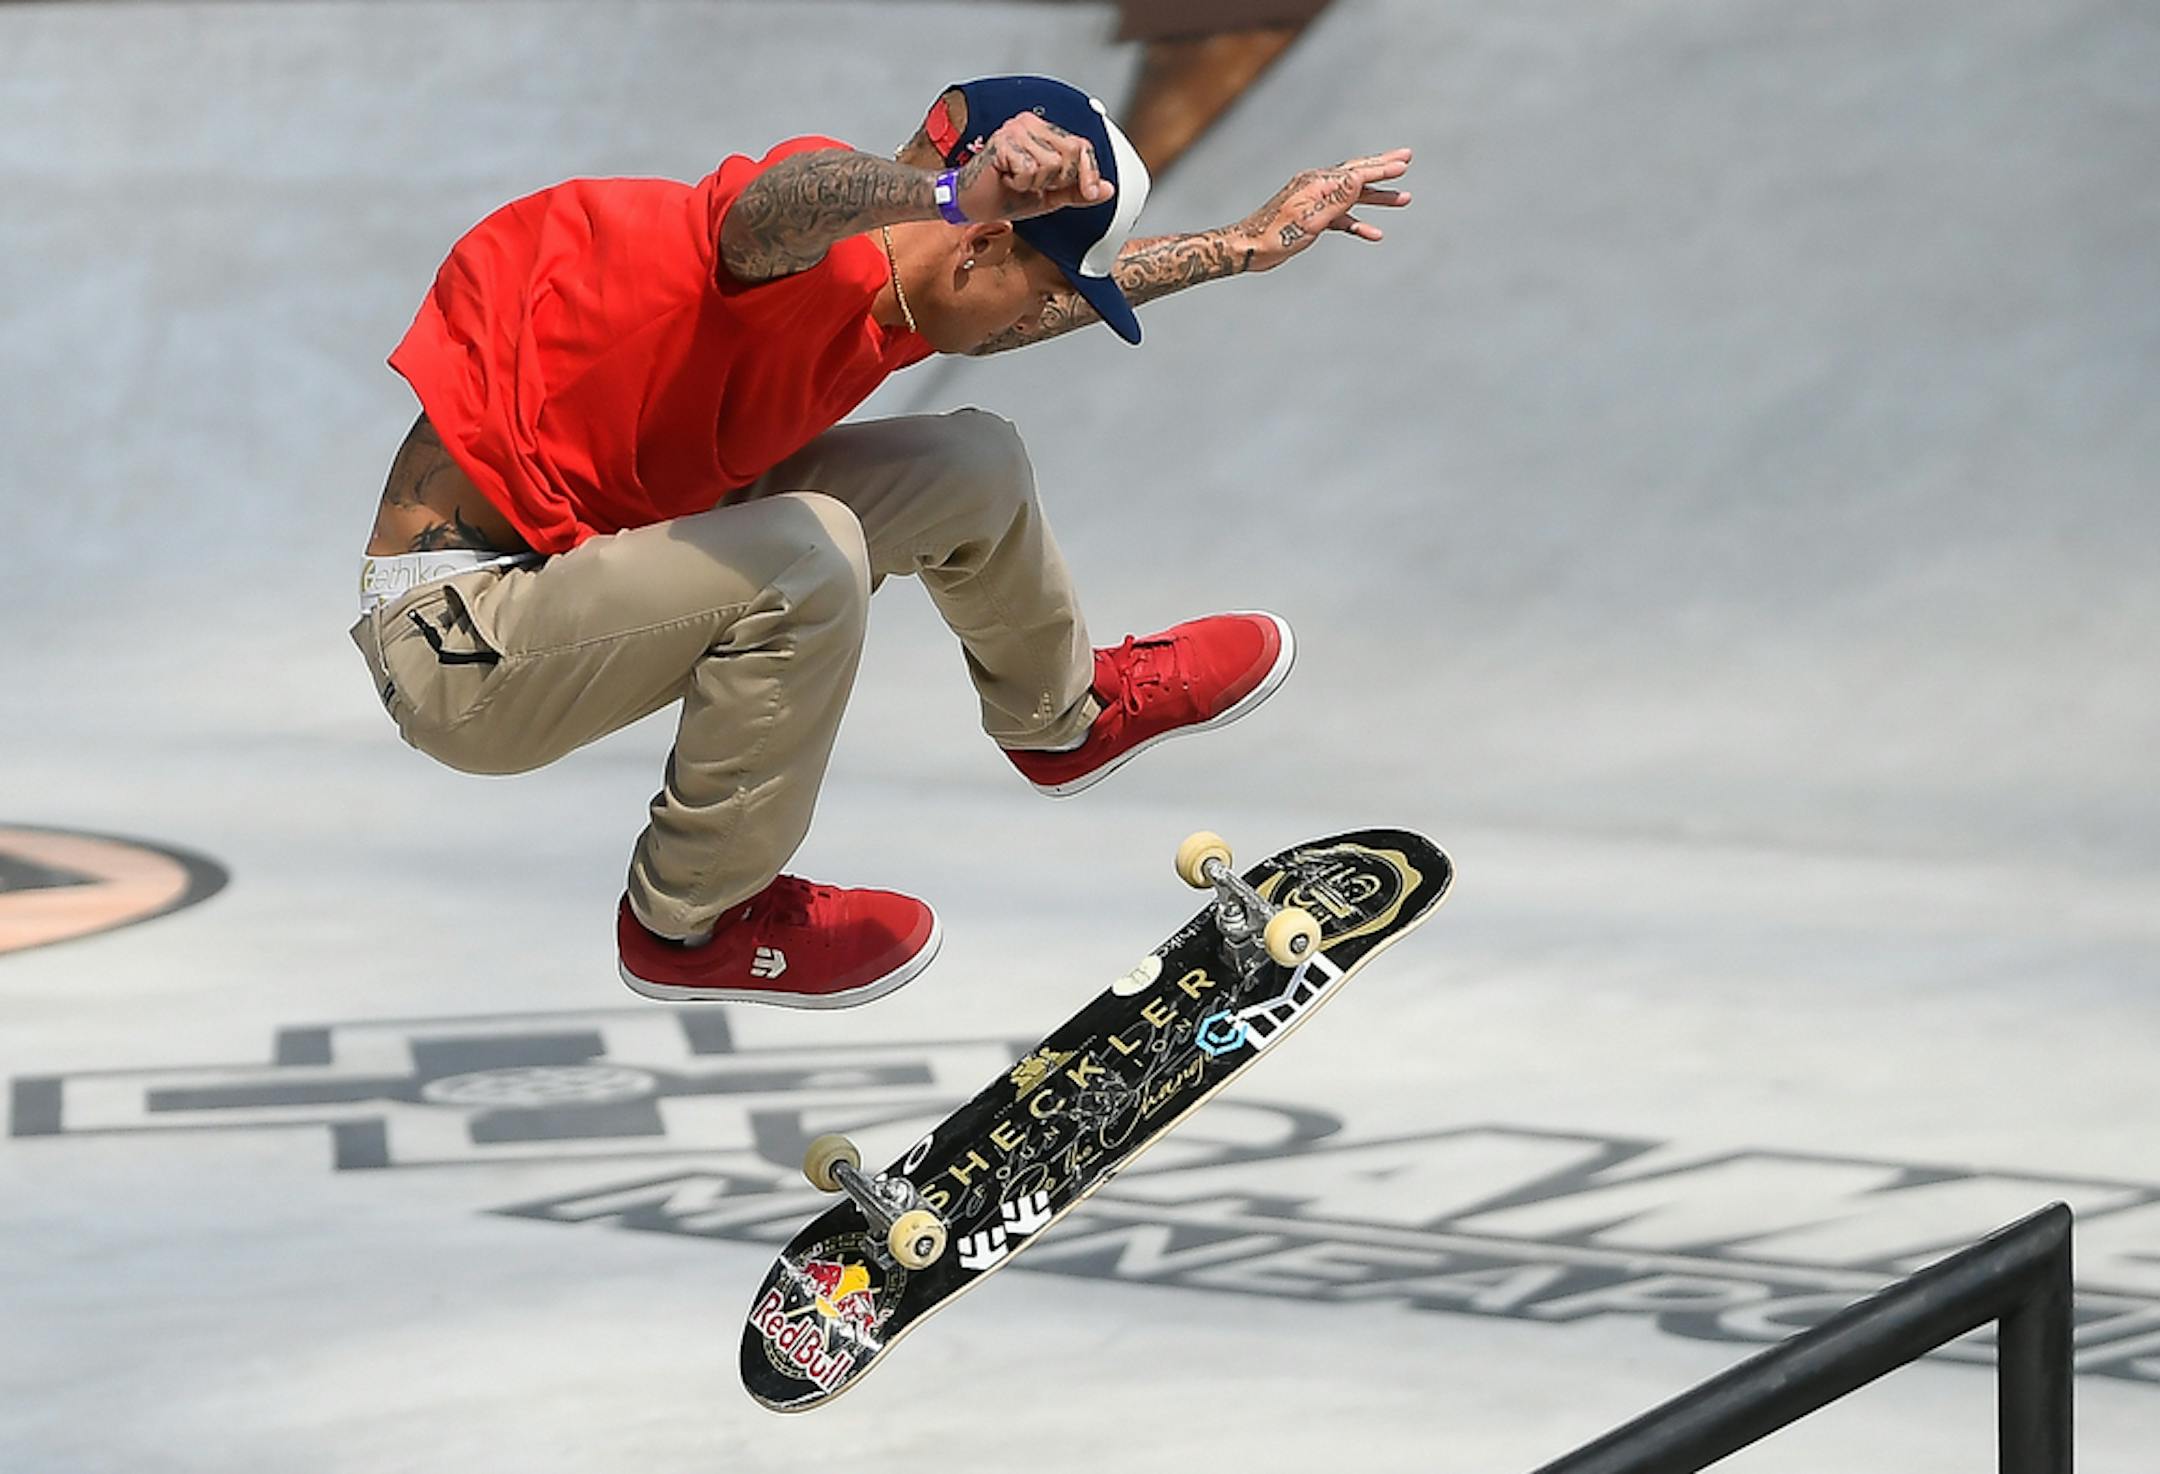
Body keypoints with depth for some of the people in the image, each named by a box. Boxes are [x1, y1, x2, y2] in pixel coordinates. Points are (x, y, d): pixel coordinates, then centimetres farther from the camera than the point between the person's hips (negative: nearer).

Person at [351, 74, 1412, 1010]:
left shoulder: (883, 298, 3)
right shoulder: (819, 252, -26)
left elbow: (1062, 288, 25)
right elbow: (766, 214, -54)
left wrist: (1247, 246, 29)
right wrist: (948, 190, -71)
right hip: (457, 641, -10)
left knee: (974, 468, 11)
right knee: (808, 555, -34)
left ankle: (1062, 716, 43)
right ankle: (688, 924, -11)